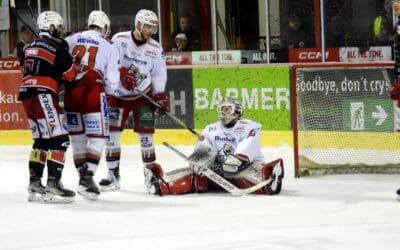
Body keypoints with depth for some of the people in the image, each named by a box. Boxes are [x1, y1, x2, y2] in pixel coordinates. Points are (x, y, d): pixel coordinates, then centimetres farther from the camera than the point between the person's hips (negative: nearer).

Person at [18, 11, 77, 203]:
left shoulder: (29, 47, 18)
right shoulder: (56, 46, -6)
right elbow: (70, 73, -6)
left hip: (27, 94, 9)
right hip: (43, 95, -9)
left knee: (41, 140, 18)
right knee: (59, 140, -8)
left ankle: (34, 183, 16)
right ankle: (53, 184, -16)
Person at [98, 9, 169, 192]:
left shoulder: (155, 49, -2)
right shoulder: (119, 39, -9)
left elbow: (159, 74, 3)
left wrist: (161, 96, -6)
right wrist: (122, 72, -29)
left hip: (143, 95, 1)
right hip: (117, 94, -1)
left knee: (145, 132, -4)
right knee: (112, 132, -4)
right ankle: (113, 175, 4)